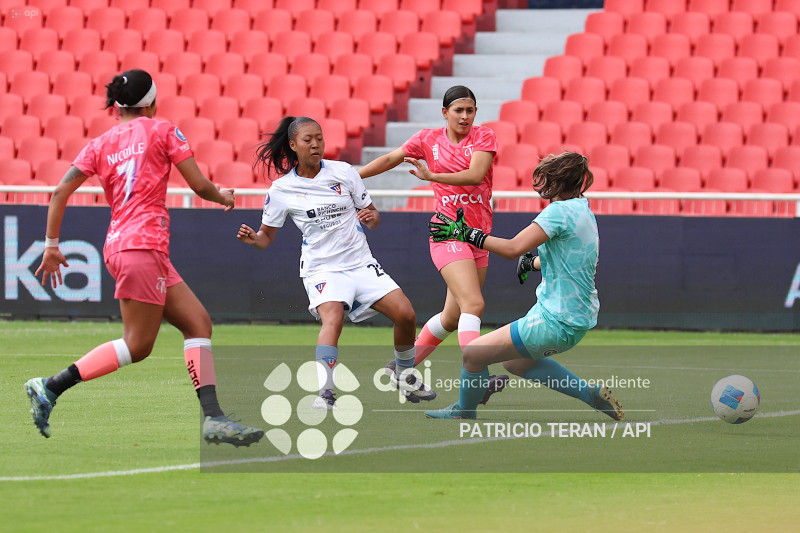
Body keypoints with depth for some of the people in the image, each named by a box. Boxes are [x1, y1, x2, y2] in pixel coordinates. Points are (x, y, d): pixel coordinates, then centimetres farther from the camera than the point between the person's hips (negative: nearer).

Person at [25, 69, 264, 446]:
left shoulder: (100, 144, 14)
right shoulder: (162, 131, 1)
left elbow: (61, 192, 5)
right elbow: (200, 186, 0)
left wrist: (51, 245, 10)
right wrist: (224, 197, 21)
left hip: (119, 244, 7)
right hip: (142, 245, -7)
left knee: (198, 323, 6)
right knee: (137, 344, -5)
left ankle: (212, 417, -5)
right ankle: (50, 387, -8)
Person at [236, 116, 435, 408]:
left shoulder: (344, 172, 1)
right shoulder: (281, 190, -2)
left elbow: (372, 215, 9)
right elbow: (266, 236, 6)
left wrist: (372, 218, -14)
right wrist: (253, 238, -17)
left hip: (360, 262, 3)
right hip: (321, 268, -3)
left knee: (406, 314, -9)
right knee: (333, 317, -33)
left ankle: (404, 374, 18)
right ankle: (325, 394, -40)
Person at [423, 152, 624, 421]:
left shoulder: (560, 210, -19)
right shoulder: (583, 211, 10)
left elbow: (513, 248, -25)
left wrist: (468, 234, -18)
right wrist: (533, 262, 40)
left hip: (555, 323, -10)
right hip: (579, 318, 10)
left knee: (473, 354, 0)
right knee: (515, 362, 30)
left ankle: (464, 412, 24)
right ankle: (592, 394, 23)